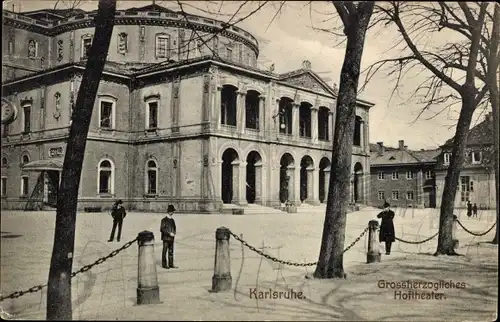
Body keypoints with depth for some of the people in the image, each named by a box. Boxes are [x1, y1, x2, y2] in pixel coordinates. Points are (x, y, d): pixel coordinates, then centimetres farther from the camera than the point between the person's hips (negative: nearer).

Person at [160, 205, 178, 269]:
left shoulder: (172, 220, 14)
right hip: (166, 238, -7)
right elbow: (162, 229, -14)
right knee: (164, 252, -1)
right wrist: (169, 233, -19)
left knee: (171, 252, 7)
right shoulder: (164, 220, -8)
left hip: (171, 238, 7)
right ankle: (164, 264, 5)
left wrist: (174, 232, -1)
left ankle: (171, 264, 12)